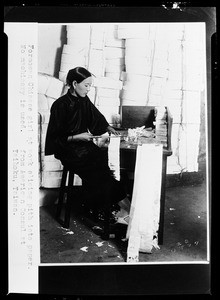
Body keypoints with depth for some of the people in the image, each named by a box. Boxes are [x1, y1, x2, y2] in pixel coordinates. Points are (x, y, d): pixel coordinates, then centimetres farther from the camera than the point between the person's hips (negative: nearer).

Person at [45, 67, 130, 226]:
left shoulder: (84, 101, 7)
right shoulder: (60, 105, -12)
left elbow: (97, 118, 23)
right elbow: (56, 137, -11)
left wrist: (109, 128, 7)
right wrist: (77, 137, -20)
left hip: (85, 145, 7)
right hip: (69, 150, -7)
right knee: (99, 170, -26)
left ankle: (122, 208, -17)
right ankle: (124, 206, -20)